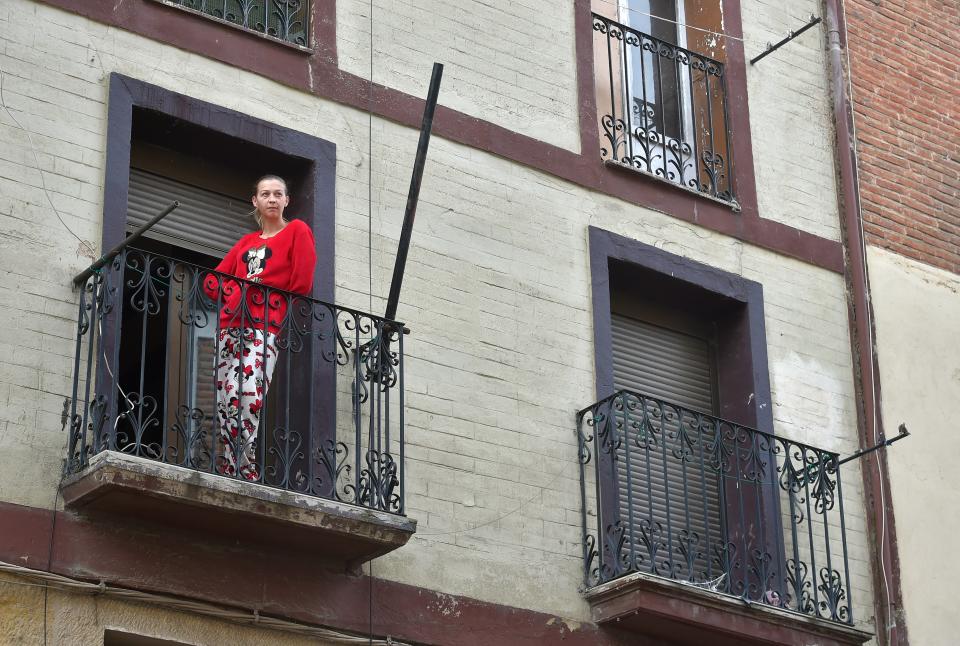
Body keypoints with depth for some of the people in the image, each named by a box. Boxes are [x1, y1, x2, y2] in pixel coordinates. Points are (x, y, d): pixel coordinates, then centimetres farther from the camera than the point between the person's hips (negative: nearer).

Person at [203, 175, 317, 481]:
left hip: (263, 329, -6)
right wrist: (236, 296, 1)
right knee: (224, 402, -6)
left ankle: (242, 475, -22)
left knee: (245, 395, -24)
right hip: (230, 327, 6)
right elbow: (212, 281, 21)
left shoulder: (297, 231, 9)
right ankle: (238, 477, -6)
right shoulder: (246, 242, 25)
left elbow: (302, 283, -2)